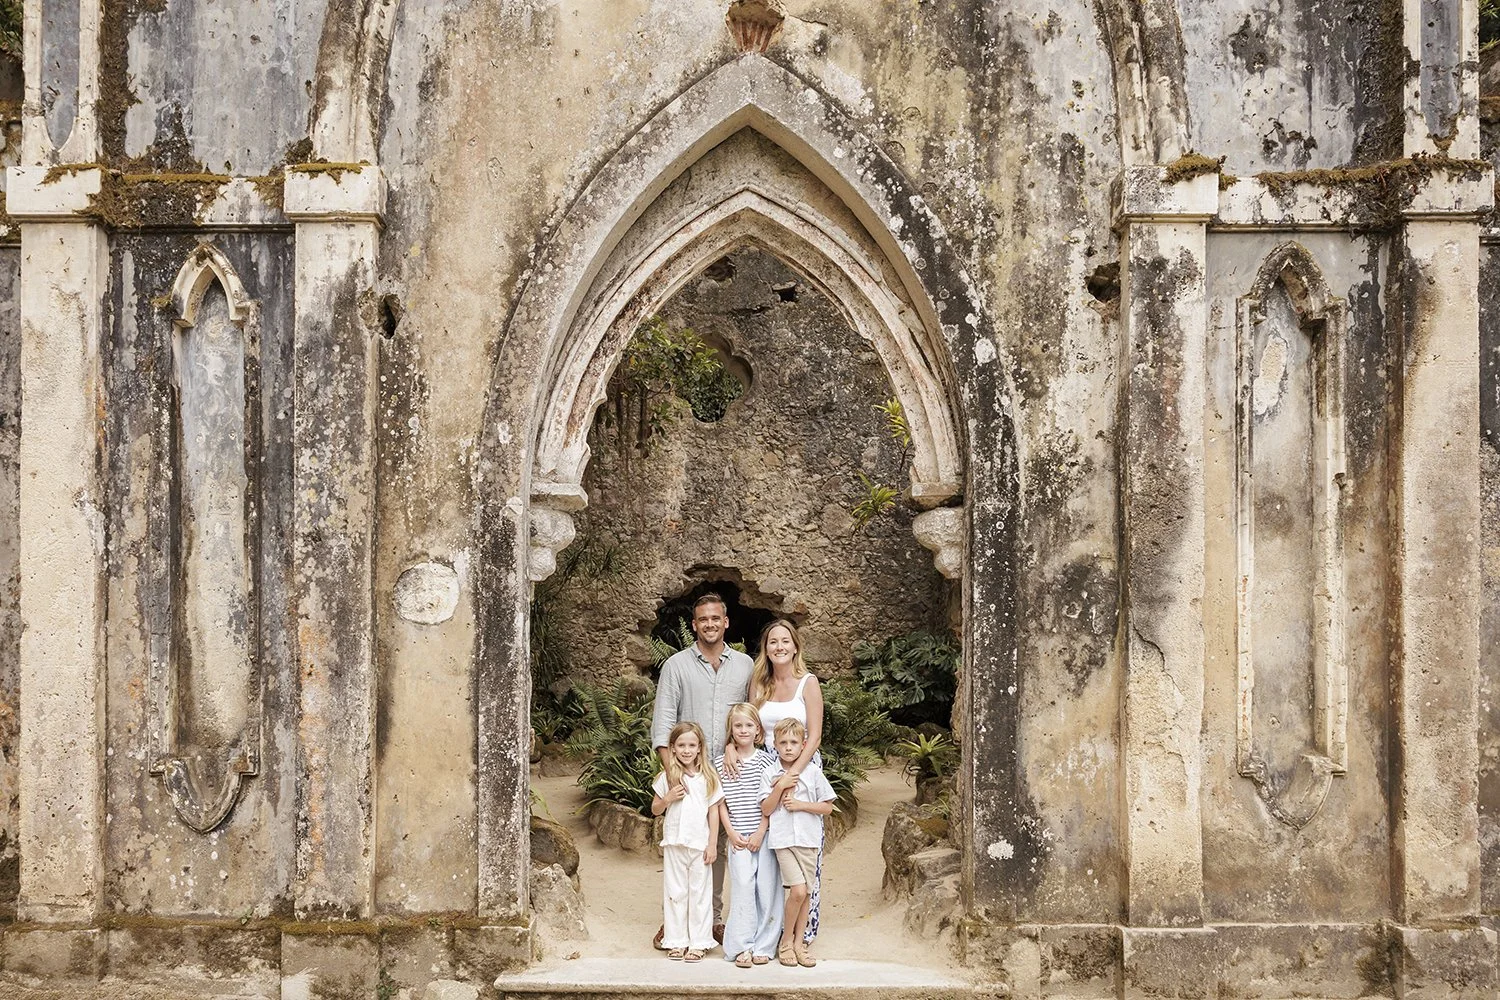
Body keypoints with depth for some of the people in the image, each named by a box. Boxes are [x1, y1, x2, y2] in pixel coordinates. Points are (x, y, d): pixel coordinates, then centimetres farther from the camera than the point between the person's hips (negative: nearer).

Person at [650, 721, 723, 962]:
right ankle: (676, 941, 15)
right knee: (675, 892, 7)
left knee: (699, 893, 4)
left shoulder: (708, 778, 0)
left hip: (700, 844, -1)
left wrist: (712, 844, -3)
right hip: (674, 843, 1)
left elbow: (714, 812, 1)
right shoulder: (667, 777, 1)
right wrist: (668, 798, -12)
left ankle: (698, 942, 11)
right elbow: (655, 810, 8)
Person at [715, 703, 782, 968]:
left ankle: (764, 946, 8)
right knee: (743, 885, -10)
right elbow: (720, 802, 6)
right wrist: (731, 833, -3)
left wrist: (761, 832, -8)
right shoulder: (722, 763, 6)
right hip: (738, 836, 0)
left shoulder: (767, 760, 2)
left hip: (765, 833, 0)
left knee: (767, 886, -2)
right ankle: (742, 946, -3)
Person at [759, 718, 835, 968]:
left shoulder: (813, 772, 3)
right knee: (798, 890, -13)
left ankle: (798, 943, 19)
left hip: (809, 838, 2)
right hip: (783, 838, -2)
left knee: (805, 892, 5)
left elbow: (828, 807, 4)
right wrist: (780, 787, -13)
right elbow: (766, 809, -1)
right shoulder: (770, 774, 3)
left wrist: (801, 804, -8)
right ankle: (786, 941, 5)